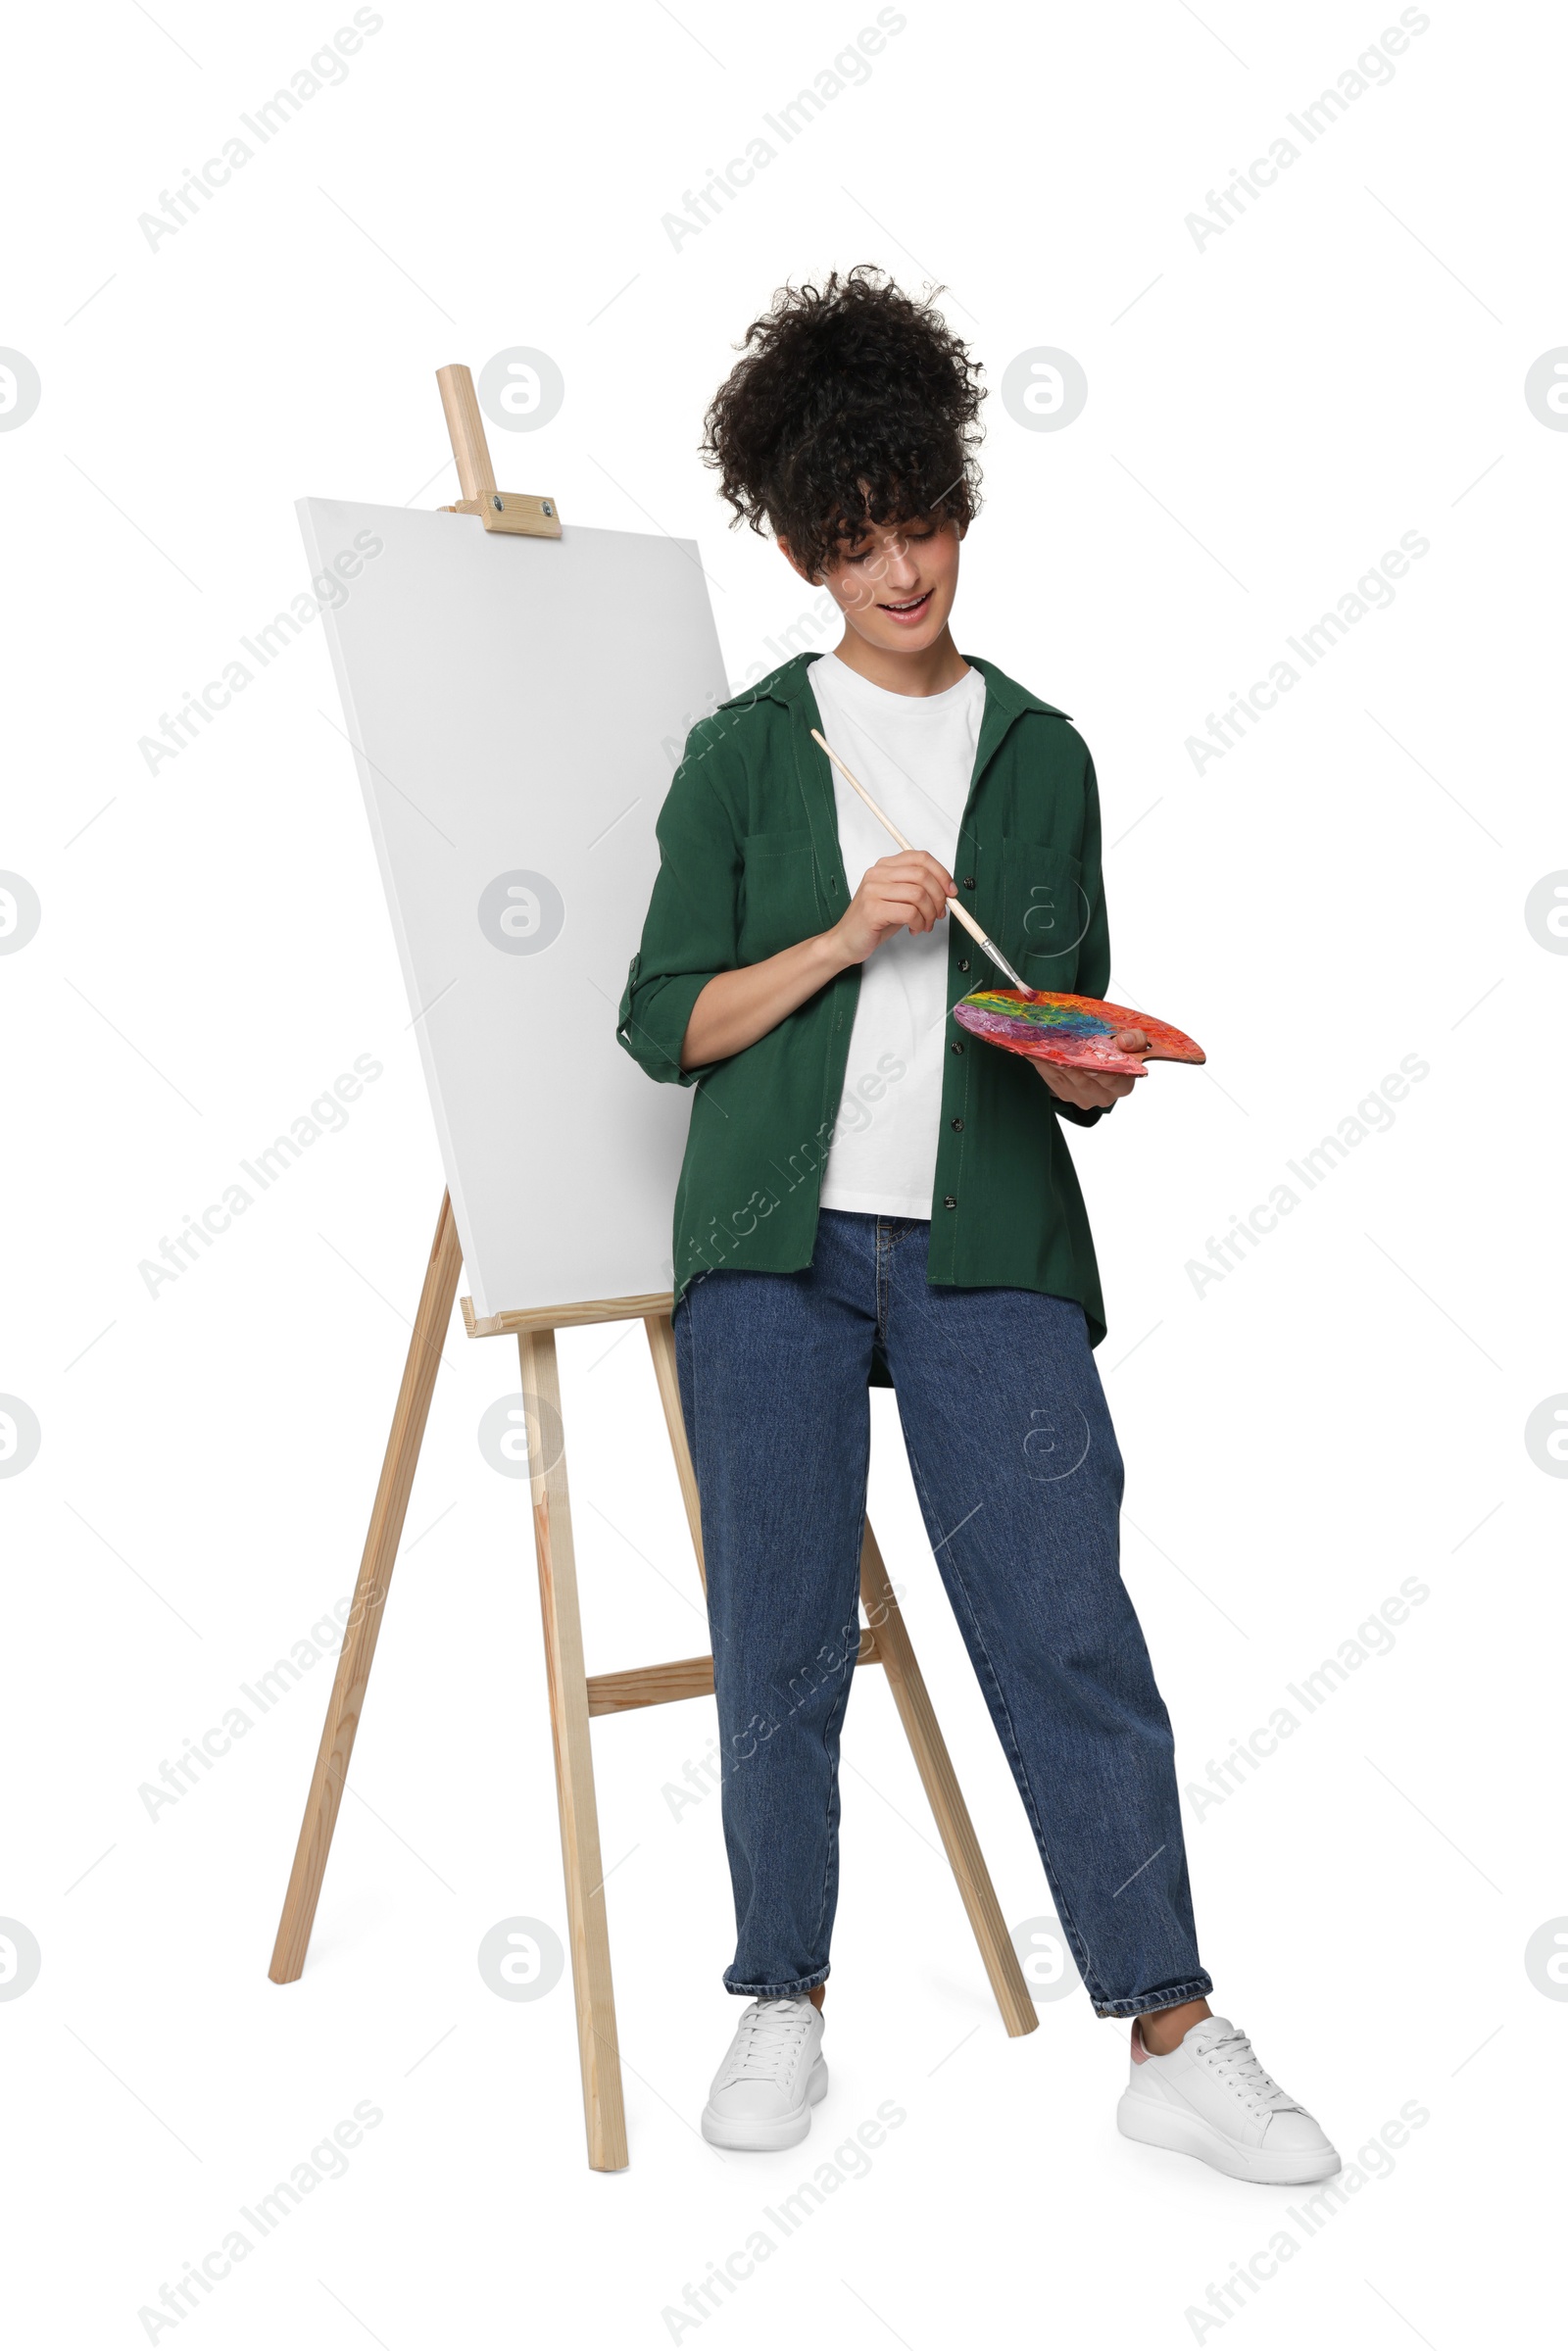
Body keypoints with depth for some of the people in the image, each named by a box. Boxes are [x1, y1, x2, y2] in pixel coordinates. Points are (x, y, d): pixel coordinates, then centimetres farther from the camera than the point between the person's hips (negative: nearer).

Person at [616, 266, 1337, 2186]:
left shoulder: (1041, 754, 13)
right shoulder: (742, 754, 8)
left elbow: (1074, 1030, 16)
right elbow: (665, 1022, 2)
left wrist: (1087, 1074, -7)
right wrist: (844, 937, -11)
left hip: (987, 1248, 1)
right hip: (774, 1249, 0)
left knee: (1069, 1624, -4)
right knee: (779, 1644, 4)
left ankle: (1176, 2041, 4)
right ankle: (783, 2007, 21)